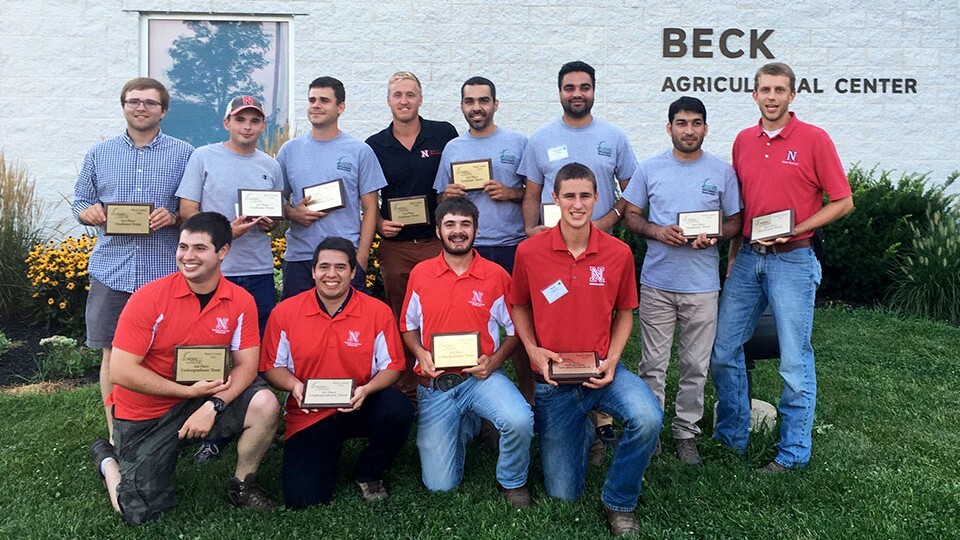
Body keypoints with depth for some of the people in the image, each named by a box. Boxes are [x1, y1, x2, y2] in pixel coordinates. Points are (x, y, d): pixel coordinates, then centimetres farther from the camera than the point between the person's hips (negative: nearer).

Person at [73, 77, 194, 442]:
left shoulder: (184, 154, 5)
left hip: (165, 273, -2)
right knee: (112, 355, 7)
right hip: (111, 272, 3)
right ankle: (115, 437, 21)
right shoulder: (99, 154, 13)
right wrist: (89, 213, -6)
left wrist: (174, 217, -16)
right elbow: (80, 204, 16)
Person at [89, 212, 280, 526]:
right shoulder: (148, 298, -20)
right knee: (139, 513, 0)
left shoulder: (241, 302, -11)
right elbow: (121, 372, -20)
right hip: (146, 412, -2)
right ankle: (107, 458, 32)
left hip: (206, 398, 2)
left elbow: (246, 365, -9)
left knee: (265, 404, -25)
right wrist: (189, 391, -22)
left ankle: (242, 486, 2)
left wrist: (213, 405, -27)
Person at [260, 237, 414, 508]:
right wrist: (294, 385, -17)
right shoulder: (284, 313, -3)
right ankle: (326, 456, 22)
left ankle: (368, 474, 1)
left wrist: (366, 389, -21)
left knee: (399, 409, -33)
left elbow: (392, 366, -1)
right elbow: (271, 366, 4)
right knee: (301, 497, -17)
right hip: (308, 415, 0)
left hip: (359, 407, 1)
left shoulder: (378, 312, -5)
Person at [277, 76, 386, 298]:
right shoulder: (289, 150, 10)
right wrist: (292, 213, -9)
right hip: (298, 257, 3)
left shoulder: (360, 151, 3)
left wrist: (361, 258, -7)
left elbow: (370, 209, 1)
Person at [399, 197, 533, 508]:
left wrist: (494, 360, -11)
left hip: (480, 377, -1)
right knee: (440, 485, -1)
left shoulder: (496, 276, -1)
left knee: (520, 421, -34)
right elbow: (408, 325, 14)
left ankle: (512, 482, 1)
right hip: (434, 384, 2)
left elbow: (515, 329, 6)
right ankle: (466, 426, 33)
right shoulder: (420, 274, 4)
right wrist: (420, 353, -6)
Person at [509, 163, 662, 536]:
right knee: (563, 494, 7)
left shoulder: (618, 253, -7)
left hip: (601, 372, 0)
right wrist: (532, 349, -9)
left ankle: (619, 502, -4)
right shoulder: (529, 252, -8)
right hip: (553, 379, 0)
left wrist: (612, 359, -9)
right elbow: (519, 306, 7)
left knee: (648, 419, -33)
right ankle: (582, 433, 42)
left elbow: (624, 312, 6)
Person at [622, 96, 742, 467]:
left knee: (696, 366, 8)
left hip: (702, 285, 0)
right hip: (656, 283, 0)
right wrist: (656, 231, -12)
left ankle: (686, 433, 22)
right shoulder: (650, 169, 5)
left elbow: (735, 222, 9)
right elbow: (630, 215, 8)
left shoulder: (723, 172, 5)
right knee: (653, 365, 4)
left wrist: (713, 236, -13)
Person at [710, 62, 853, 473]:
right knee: (723, 350, 7)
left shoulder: (814, 139, -4)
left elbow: (842, 202, -3)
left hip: (792, 261, -5)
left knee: (795, 360, 1)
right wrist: (733, 256, 12)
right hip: (747, 258, 5)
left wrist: (793, 230, -14)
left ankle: (794, 452, 14)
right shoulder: (743, 141, 11)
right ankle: (732, 436, 23)